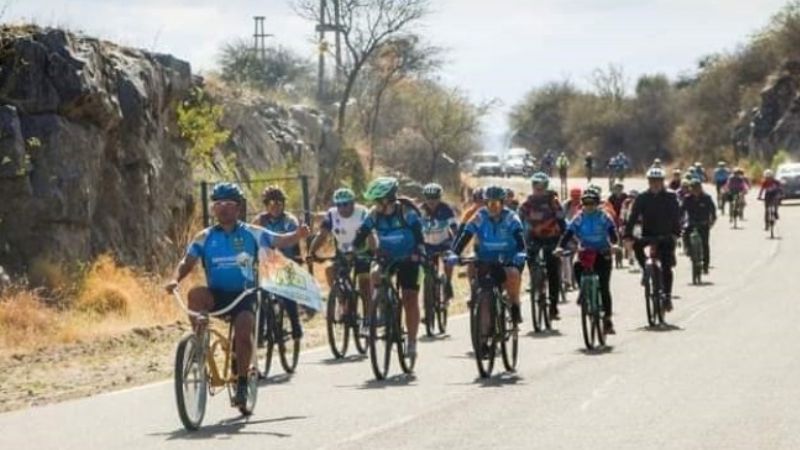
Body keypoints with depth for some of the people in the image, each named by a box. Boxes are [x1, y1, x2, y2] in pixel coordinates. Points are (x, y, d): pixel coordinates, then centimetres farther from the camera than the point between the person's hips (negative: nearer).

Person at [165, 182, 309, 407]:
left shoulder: (251, 234, 3)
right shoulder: (205, 237, 5)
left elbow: (281, 241, -1)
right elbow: (187, 262, -2)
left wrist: (297, 235, -23)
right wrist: (175, 279, -23)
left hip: (243, 295, -1)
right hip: (216, 295, 1)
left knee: (244, 332, -23)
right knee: (195, 294, -30)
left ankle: (242, 383, -7)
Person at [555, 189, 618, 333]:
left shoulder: (604, 217, -5)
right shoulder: (579, 218, -1)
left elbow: (612, 231, -17)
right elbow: (568, 233, -10)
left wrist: (615, 243, -38)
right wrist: (561, 247, -28)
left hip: (603, 254, -2)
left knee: (604, 287, -7)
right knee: (578, 267, -31)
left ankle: (607, 317, 0)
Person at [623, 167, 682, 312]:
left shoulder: (670, 197, -3)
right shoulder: (642, 198, -1)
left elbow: (676, 217, -11)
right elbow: (633, 217, -8)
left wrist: (675, 233, -27)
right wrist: (628, 235, -21)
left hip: (665, 236, -1)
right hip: (647, 235, 1)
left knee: (666, 267, -9)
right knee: (637, 245, -30)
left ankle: (667, 296, 2)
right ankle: (645, 270, -7)